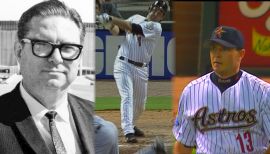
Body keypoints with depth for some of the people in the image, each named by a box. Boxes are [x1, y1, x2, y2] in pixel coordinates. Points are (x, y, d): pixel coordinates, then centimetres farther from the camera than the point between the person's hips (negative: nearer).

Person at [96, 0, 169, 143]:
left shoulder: (156, 28, -7)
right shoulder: (136, 18, 7)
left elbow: (132, 28, -19)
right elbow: (118, 31, 11)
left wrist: (111, 18, -22)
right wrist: (109, 24, -11)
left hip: (141, 69, 1)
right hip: (123, 65, -1)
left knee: (140, 104, 13)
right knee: (127, 97, -17)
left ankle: (131, 125, 40)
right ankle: (128, 132, -25)